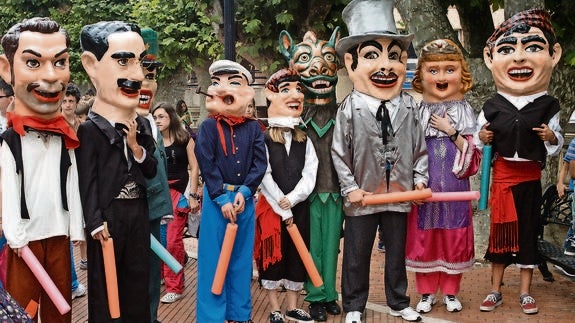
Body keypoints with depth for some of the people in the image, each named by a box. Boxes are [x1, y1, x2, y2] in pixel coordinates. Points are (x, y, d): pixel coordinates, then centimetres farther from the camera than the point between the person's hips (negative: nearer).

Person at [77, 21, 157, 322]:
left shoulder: (142, 126, 8)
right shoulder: (90, 130, -10)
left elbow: (151, 171, 8)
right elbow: (88, 180, -13)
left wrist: (135, 145, -8)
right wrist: (95, 223, -17)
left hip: (138, 212, 6)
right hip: (107, 214, -5)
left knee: (137, 279, 13)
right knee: (103, 282, 5)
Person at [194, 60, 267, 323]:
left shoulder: (253, 127, 4)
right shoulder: (209, 126, -3)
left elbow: (260, 162, -2)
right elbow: (207, 165, -10)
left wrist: (244, 192, -14)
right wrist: (223, 198, -16)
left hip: (244, 198, 3)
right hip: (216, 198, -3)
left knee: (242, 258, 11)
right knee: (213, 259, 2)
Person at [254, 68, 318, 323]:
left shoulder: (305, 141, 8)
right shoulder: (264, 140, -5)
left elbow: (310, 175, -2)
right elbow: (265, 179, -12)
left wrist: (291, 199, -17)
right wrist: (283, 210, -14)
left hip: (299, 208, 4)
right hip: (272, 207, -4)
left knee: (297, 256, 10)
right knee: (273, 257, 3)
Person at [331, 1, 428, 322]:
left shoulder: (409, 106, -4)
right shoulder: (350, 108, -12)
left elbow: (420, 148, 6)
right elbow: (339, 153, -6)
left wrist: (420, 178, 1)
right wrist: (350, 187, -8)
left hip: (400, 195, 2)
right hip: (362, 197, -2)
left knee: (397, 252, 17)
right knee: (356, 255, 10)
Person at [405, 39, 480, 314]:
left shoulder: (465, 112, 0)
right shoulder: (416, 113, 1)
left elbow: (473, 159, -5)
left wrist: (453, 132, -16)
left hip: (455, 189, 0)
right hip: (423, 188, 0)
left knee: (454, 239, 7)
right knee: (423, 238, 6)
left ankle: (451, 292, 23)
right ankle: (427, 293, 21)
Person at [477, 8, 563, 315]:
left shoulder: (548, 106, -3)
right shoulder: (491, 106, -2)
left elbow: (557, 144, 5)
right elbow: (478, 139, 12)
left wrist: (552, 137, -16)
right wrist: (481, 137, -10)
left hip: (530, 176, 0)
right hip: (502, 174, 0)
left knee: (528, 230, 6)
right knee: (500, 229, 6)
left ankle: (525, 292, 20)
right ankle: (495, 291, 19)